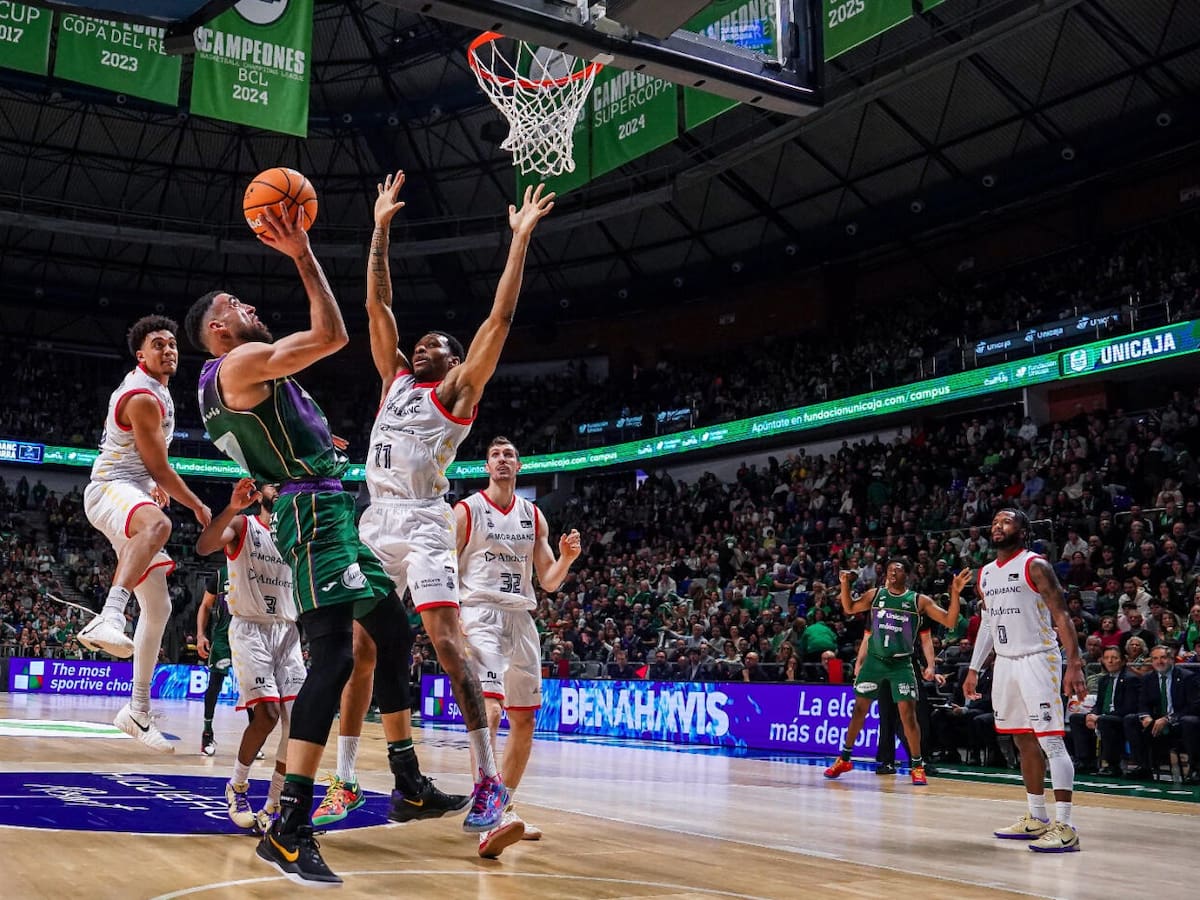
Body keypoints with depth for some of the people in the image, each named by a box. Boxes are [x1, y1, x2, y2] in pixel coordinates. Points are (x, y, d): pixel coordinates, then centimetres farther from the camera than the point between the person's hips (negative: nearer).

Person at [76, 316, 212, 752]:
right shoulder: (144, 398, -13)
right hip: (110, 489, -10)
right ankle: (108, 619, -64)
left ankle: (138, 711, 12)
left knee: (158, 608, 7)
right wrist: (199, 507, -2)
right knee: (159, 524, -47)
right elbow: (159, 468, -11)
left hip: (133, 493, 10)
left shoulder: (149, 387, 18)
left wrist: (154, 486, 39)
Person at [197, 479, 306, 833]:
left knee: (297, 717, -8)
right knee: (266, 714, -18)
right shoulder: (241, 525, 1)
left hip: (287, 631, 5)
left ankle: (273, 807, 1)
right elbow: (203, 546, -21)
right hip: (250, 628, -5)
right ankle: (237, 786, 8)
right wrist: (232, 508, -34)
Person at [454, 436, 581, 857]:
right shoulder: (467, 510, -1)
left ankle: (503, 808, 25)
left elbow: (548, 581, 13)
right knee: (488, 709, -24)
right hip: (481, 615, -6)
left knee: (524, 721, 10)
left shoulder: (533, 515, 12)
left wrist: (566, 558, -8)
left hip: (521, 619, 6)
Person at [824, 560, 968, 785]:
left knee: (908, 713, -8)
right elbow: (849, 609, 15)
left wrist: (955, 593, -23)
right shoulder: (875, 594, 3)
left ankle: (917, 766, 5)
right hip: (875, 660, 2)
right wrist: (845, 584, -2)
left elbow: (950, 621, -9)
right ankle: (844, 758, 20)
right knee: (859, 709, 7)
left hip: (901, 664, -2)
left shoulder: (919, 601, -4)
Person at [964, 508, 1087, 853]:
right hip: (1005, 662, 7)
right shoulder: (985, 574, 12)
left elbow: (1061, 615, -13)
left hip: (1037, 660, -7)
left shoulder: (1035, 566, -9)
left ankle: (1064, 827, -11)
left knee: (1050, 741, -11)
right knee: (1024, 742, 12)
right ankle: (1036, 819, 20)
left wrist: (1074, 664, -21)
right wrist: (973, 669, 18)